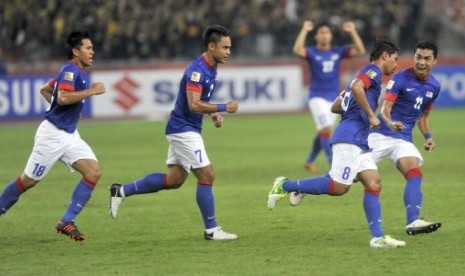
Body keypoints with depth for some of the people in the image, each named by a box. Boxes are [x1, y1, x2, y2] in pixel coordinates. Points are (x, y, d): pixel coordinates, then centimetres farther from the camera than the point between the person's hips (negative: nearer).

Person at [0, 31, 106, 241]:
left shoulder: (79, 72, 14)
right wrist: (92, 91, -25)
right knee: (28, 180, 2)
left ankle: (66, 222, -8)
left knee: (93, 172, -9)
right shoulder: (70, 70, -15)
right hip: (52, 134, -9)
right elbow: (63, 97, -33)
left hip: (69, 135, 9)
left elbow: (45, 90, 25)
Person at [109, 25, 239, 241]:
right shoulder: (197, 69, -21)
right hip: (184, 130, -10)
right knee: (206, 175, -8)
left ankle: (122, 191, 19)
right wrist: (224, 108, -23)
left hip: (183, 130, 10)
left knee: (173, 179, 12)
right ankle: (211, 229, 0)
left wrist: (214, 114, 7)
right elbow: (194, 104, -28)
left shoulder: (210, 69, 10)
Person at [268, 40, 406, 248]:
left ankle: (377, 237, -8)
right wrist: (371, 115, -18)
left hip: (359, 142, 10)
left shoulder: (367, 74, 27)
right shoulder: (373, 71, -2)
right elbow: (356, 87, -24)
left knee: (374, 184, -1)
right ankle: (285, 186, -4)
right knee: (338, 187, -14)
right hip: (350, 139, -10)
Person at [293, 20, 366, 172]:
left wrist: (352, 32, -14)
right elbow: (297, 50, -27)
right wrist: (304, 30, -26)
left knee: (323, 132, 14)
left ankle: (310, 161, 33)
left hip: (334, 98, 4)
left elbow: (360, 50, -6)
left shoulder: (338, 51, 3)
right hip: (317, 97, -4)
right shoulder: (312, 52, -5)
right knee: (325, 128, -19)